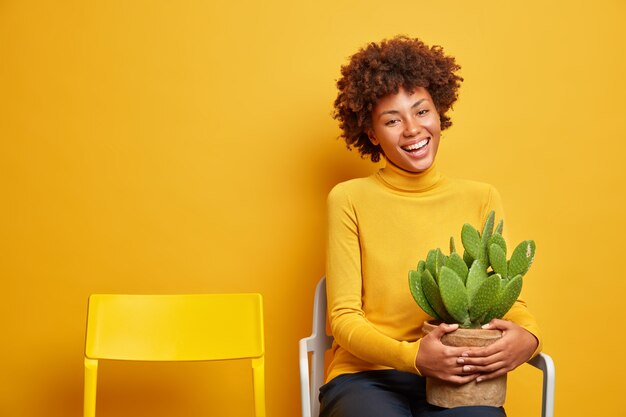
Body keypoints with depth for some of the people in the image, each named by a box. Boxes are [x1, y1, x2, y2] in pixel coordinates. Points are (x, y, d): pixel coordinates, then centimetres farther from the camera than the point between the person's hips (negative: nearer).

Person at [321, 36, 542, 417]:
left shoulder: (481, 198, 9)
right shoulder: (349, 199, 0)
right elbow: (344, 317, -3)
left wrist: (527, 336, -16)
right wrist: (412, 355, -21)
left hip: (456, 380, 3)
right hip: (367, 378, -2)